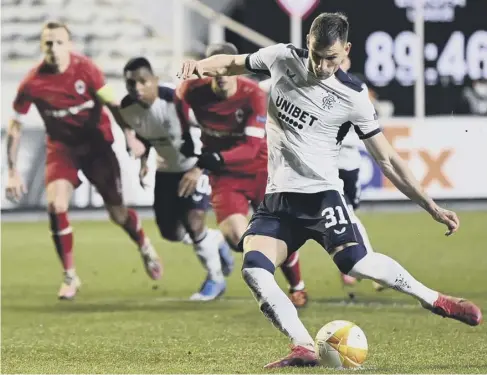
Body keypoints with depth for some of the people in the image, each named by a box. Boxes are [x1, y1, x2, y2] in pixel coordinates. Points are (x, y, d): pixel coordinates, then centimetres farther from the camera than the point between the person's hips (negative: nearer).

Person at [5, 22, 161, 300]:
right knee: (56, 205, -21)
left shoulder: (85, 69, -17)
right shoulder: (32, 84, -16)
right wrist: (13, 172, -6)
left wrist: (130, 136, -21)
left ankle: (145, 248, 37)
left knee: (117, 212, 3)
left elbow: (113, 104, -9)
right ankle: (70, 276, -6)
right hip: (62, 147, 0)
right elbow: (15, 127, -4)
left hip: (97, 143, 0)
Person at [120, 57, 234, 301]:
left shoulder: (176, 101, -32)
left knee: (193, 222, -17)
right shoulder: (127, 109, -14)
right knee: (170, 232, 7)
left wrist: (197, 170, -33)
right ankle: (215, 241, 37)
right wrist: (144, 161, -5)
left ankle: (215, 278, 6)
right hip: (166, 169, 6)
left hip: (195, 165, -6)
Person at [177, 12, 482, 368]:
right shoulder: (282, 58, 0)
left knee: (354, 261, -28)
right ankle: (305, 348, -20)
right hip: (278, 197, 4)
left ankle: (435, 300, -6)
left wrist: (433, 208, -8)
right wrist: (200, 65, -3)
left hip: (321, 192, -4)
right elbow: (234, 64, 19)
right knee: (254, 268, -21)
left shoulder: (354, 96, -8)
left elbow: (388, 161, -3)